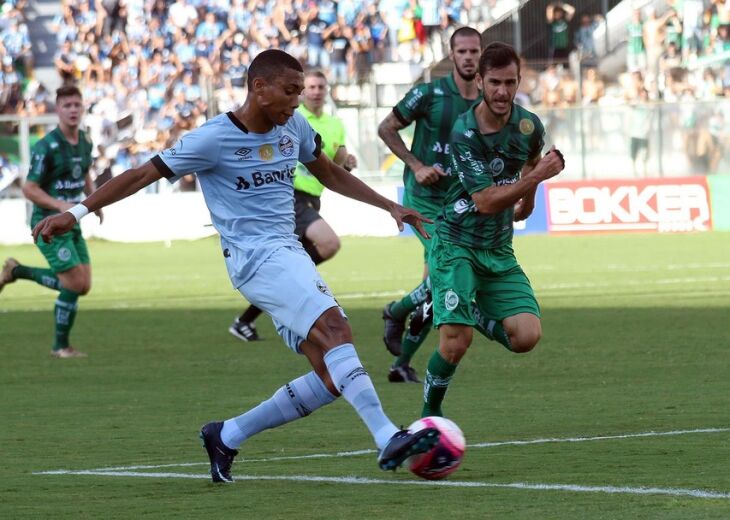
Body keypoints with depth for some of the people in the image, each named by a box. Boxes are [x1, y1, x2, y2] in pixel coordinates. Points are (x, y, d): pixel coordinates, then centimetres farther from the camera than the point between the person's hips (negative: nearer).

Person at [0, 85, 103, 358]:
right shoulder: (47, 147, -17)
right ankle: (61, 346, 7)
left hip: (72, 224, 8)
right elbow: (29, 189, -16)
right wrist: (60, 205, -28)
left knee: (82, 285, 6)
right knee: (74, 284, -13)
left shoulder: (85, 142, 6)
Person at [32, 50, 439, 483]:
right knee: (334, 328, -28)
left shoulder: (294, 126, 10)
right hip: (257, 256, -8)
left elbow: (330, 174, 26)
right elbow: (144, 175, -5)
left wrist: (390, 207, 23)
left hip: (290, 254, 8)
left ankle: (227, 437, 12)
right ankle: (388, 439, -35)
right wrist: (76, 212, -9)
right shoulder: (215, 138, -9)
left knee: (332, 379, -1)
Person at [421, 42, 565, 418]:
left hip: (499, 251, 5)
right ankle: (430, 410, 9)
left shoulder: (529, 125, -3)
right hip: (456, 246, -5)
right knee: (455, 344, -18)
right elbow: (485, 201, -23)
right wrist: (537, 176, -29)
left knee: (526, 337, -12)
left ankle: (472, 312, 18)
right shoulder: (464, 132, -19)